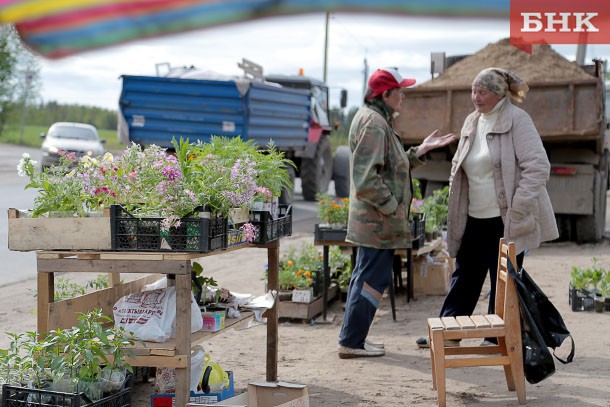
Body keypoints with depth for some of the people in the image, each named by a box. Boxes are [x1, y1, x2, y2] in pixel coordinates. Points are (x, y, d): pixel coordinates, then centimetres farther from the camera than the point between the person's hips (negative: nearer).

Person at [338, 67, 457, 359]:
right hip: (377, 218, -11)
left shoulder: (376, 119, 16)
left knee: (364, 276, 16)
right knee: (374, 278, -4)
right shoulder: (373, 122, -18)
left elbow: (392, 164, 19)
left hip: (372, 217, 11)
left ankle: (351, 339, 24)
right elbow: (367, 177, -25)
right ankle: (352, 342, 3)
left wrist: (422, 149, 13)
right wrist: (392, 206, -18)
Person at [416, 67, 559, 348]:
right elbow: (458, 165, 23)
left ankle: (497, 338, 14)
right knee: (465, 275, 12)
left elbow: (538, 167, -17)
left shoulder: (517, 120, -11)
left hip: (507, 220, -7)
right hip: (475, 219, 7)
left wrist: (517, 210, -19)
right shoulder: (471, 122, 11)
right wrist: (455, 204, 14)